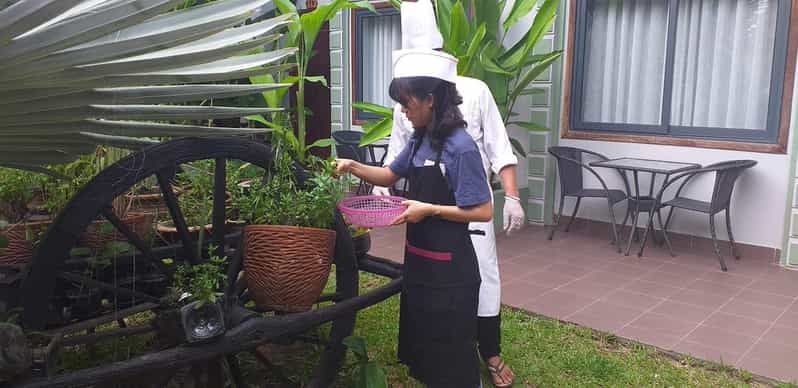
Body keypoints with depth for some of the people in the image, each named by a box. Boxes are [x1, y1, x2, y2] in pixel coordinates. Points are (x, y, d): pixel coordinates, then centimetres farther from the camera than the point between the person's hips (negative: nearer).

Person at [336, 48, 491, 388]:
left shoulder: (460, 147, -21)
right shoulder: (419, 141, 3)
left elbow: (483, 211, -21)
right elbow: (390, 175, 17)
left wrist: (429, 210, -21)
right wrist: (353, 167, 1)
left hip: (449, 267, -8)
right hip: (418, 260, 8)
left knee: (450, 353, 9)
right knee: (421, 343, 23)